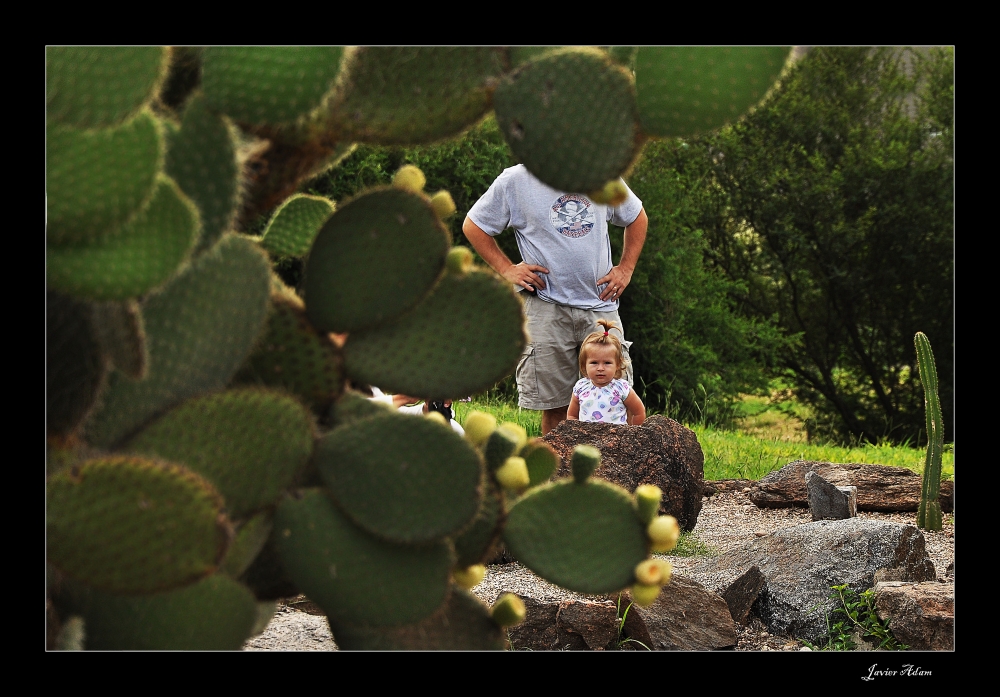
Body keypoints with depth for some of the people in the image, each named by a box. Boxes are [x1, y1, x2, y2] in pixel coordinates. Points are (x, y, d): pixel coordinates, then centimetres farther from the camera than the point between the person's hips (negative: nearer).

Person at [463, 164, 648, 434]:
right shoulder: (515, 181, -2)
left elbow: (637, 218, 24)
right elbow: (473, 226, 9)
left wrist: (626, 269, 12)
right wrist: (506, 269, -1)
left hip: (601, 304, 2)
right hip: (546, 308, -2)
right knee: (555, 406, -1)